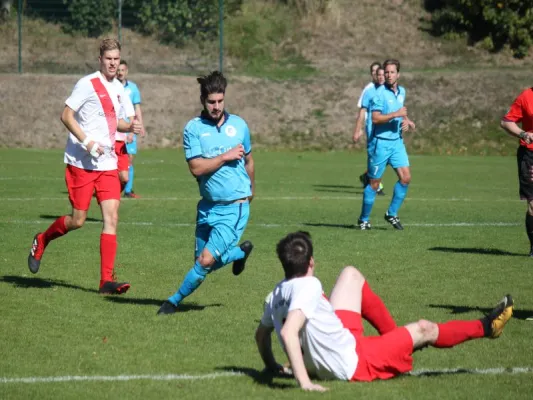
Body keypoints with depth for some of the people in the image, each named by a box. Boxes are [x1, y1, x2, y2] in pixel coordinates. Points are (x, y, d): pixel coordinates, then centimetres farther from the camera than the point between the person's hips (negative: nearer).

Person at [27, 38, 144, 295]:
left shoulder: (118, 89, 12)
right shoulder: (87, 84, -9)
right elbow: (66, 115, -11)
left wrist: (130, 127, 3)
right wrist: (87, 142, -20)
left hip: (107, 164, 6)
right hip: (81, 163, -6)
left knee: (111, 217, -7)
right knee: (78, 220, -2)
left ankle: (106, 280, -8)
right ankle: (41, 242, 28)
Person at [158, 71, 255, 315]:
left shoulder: (239, 125, 3)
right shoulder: (193, 128, -4)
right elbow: (196, 167, -14)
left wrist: (251, 190, 32)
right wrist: (226, 156, -16)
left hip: (235, 206, -2)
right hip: (208, 206, 2)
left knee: (206, 260, -12)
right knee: (204, 261, 9)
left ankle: (175, 301, 8)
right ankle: (242, 251, 38)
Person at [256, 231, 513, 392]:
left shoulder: (277, 293, -8)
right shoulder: (308, 287, -31)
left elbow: (261, 334, 3)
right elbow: (288, 332, -43)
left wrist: (272, 367, 16)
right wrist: (304, 382, -43)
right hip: (354, 364, -9)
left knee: (351, 275, 18)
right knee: (424, 329, 10)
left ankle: (394, 337, 31)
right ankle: (484, 327, 37)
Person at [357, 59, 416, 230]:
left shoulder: (402, 91, 9)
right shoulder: (380, 94, -14)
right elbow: (375, 118, -21)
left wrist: (406, 120, 9)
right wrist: (396, 114, -24)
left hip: (397, 141, 6)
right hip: (381, 142, -6)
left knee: (405, 178, -4)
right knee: (374, 183, 0)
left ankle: (392, 214, 12)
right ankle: (364, 219, 13)